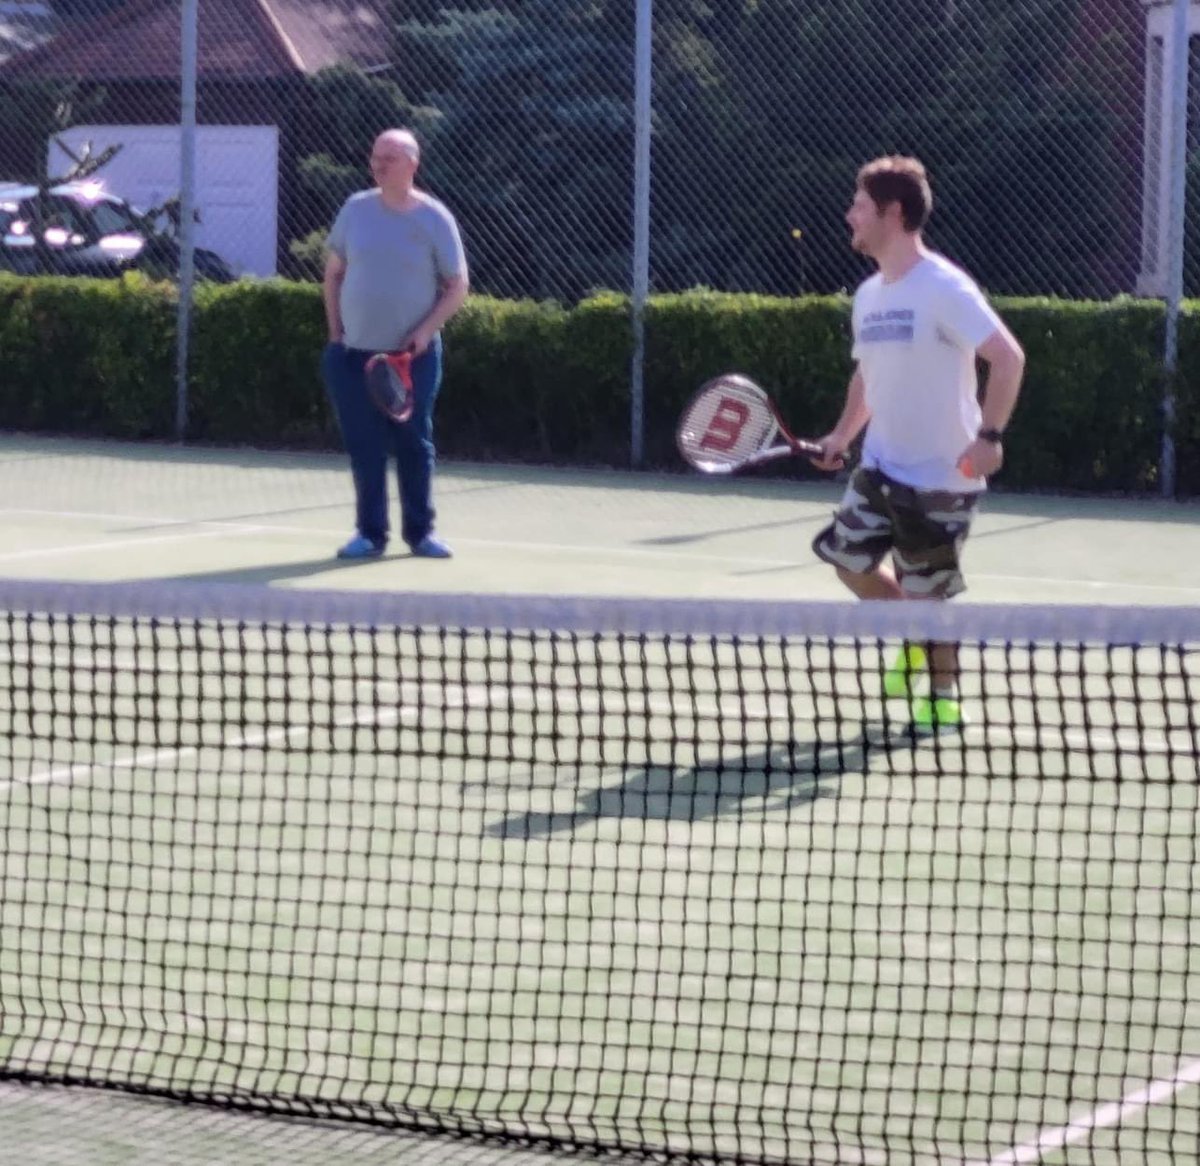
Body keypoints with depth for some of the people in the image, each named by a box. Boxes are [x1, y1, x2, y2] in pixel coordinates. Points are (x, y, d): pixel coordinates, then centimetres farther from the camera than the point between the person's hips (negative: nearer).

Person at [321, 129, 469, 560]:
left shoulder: (434, 219, -5)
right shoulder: (356, 209, 3)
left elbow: (457, 287, -1)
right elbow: (334, 273, 13)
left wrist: (426, 331, -13)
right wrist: (335, 331, 5)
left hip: (413, 355, -2)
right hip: (354, 353, 2)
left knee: (414, 444, 3)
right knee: (364, 446, 2)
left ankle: (420, 532, 14)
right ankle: (370, 533, 10)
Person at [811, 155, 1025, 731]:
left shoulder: (943, 287, -17)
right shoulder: (868, 295, 8)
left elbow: (1008, 357, -22)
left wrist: (990, 435, -29)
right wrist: (842, 435, 10)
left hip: (940, 474, -8)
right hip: (881, 467, 8)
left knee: (924, 594, 0)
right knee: (846, 554, 11)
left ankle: (944, 699, 18)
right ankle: (915, 641, 32)